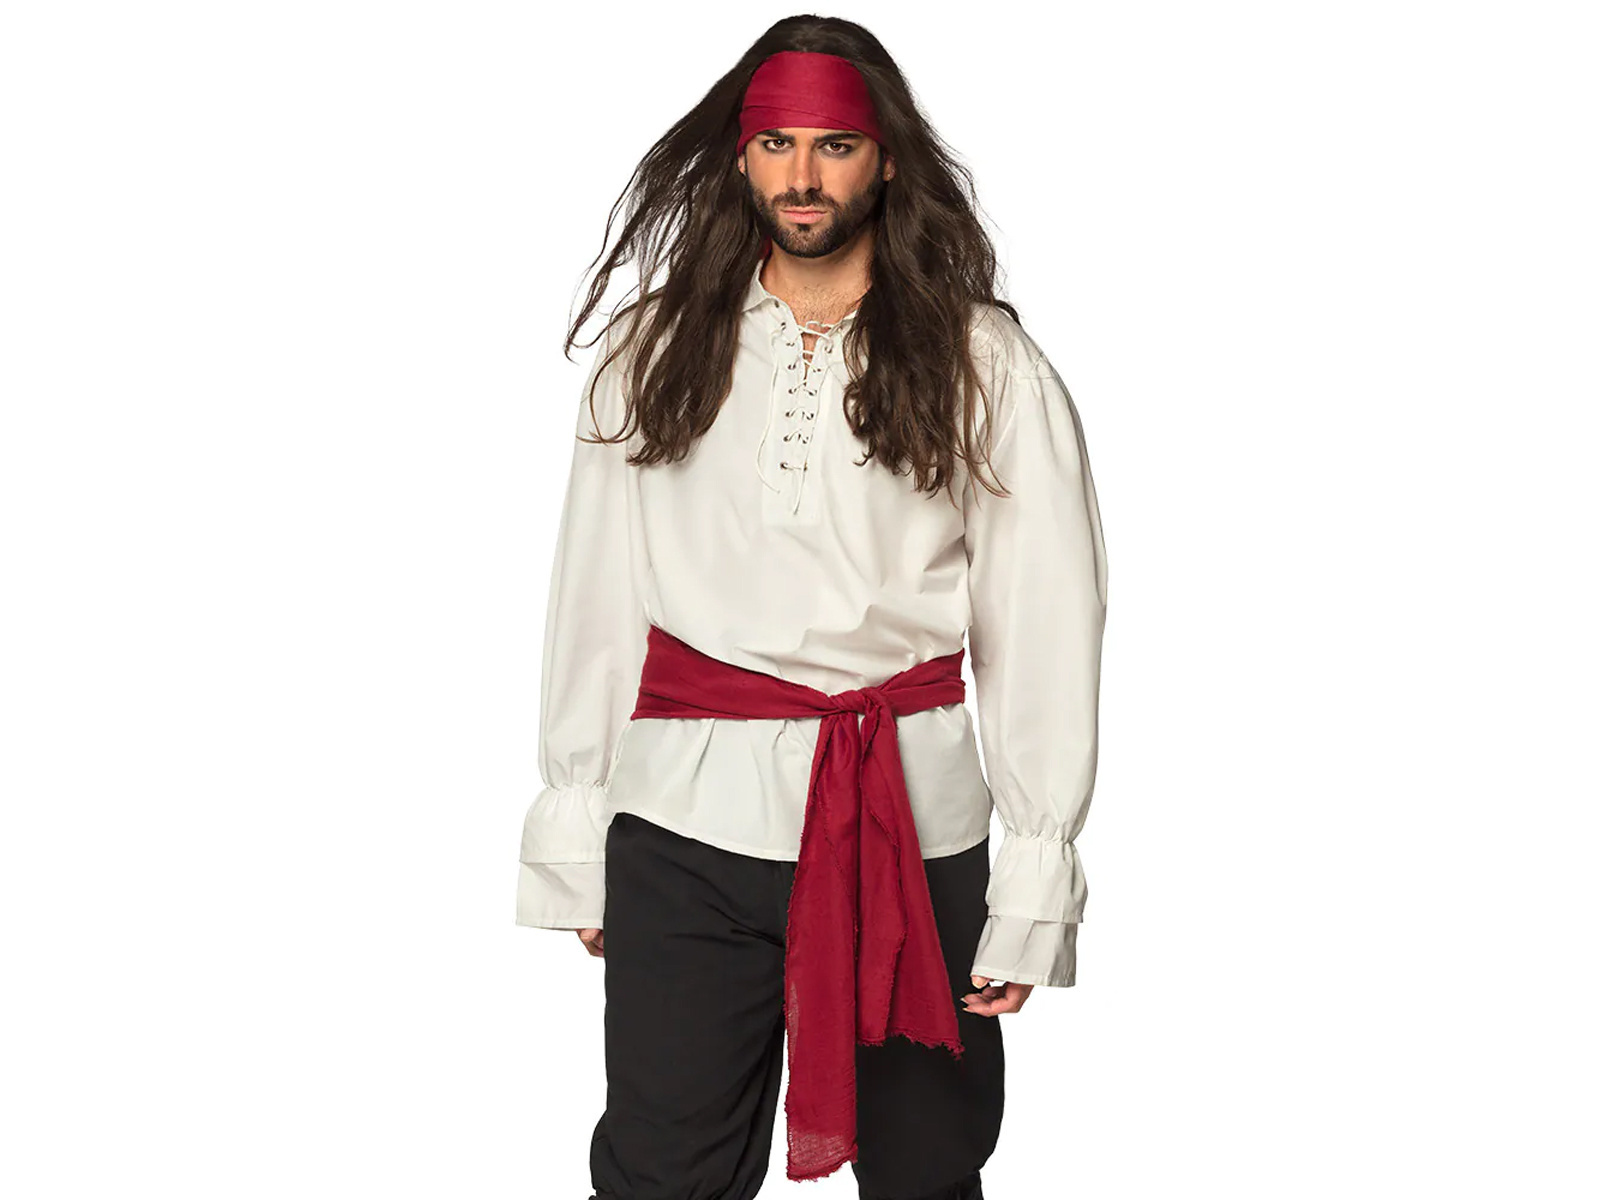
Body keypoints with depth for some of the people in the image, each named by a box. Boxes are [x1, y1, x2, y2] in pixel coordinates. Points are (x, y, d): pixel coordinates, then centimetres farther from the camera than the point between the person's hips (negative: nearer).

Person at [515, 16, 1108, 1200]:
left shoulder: (990, 369, 0)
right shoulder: (652, 352, 7)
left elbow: (1046, 628, -2)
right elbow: (593, 602, 7)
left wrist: (1036, 883, -5)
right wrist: (574, 836, 4)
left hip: (912, 825, -1)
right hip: (687, 822, 1)